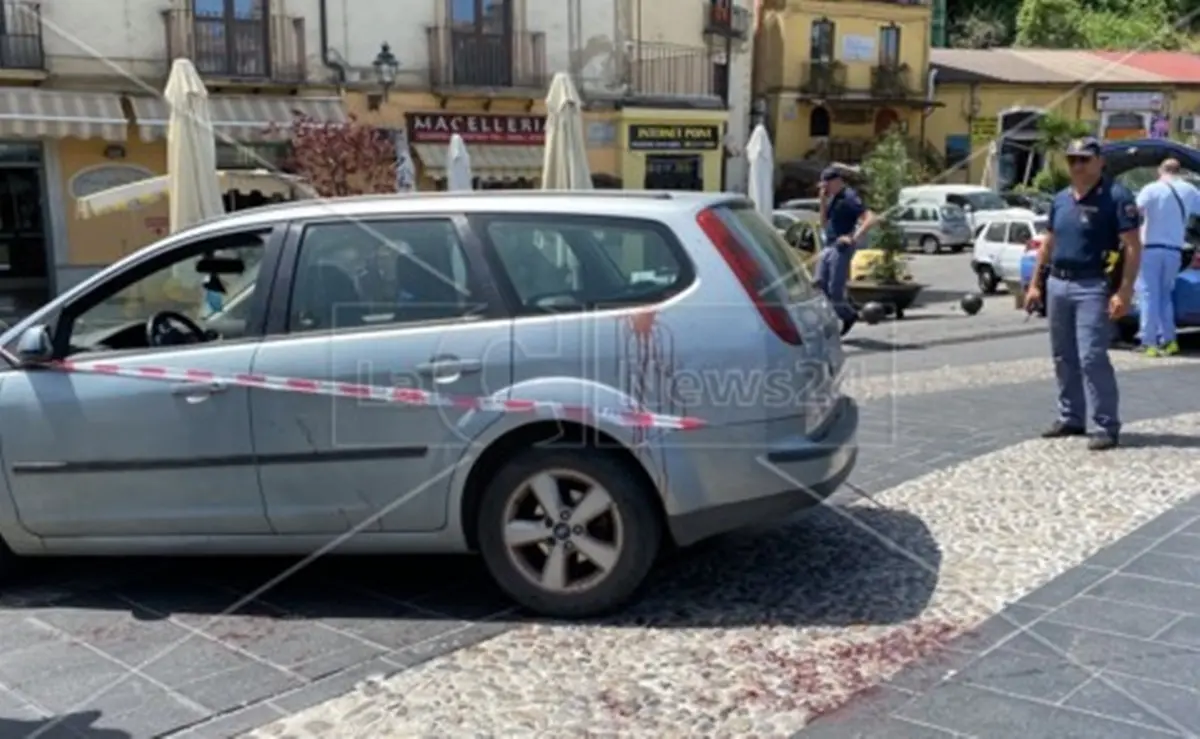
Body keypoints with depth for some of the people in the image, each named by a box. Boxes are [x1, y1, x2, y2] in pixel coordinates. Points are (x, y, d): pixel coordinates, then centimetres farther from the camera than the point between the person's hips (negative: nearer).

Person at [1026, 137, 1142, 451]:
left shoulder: (1116, 196, -8)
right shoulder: (1060, 199, 13)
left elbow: (1133, 247, -13)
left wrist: (1124, 292, -20)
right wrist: (1035, 283, 16)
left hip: (1092, 287, -7)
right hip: (1057, 285, 7)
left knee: (1092, 358, -12)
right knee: (1063, 357, 12)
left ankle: (1108, 427, -5)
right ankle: (1071, 418, 23)